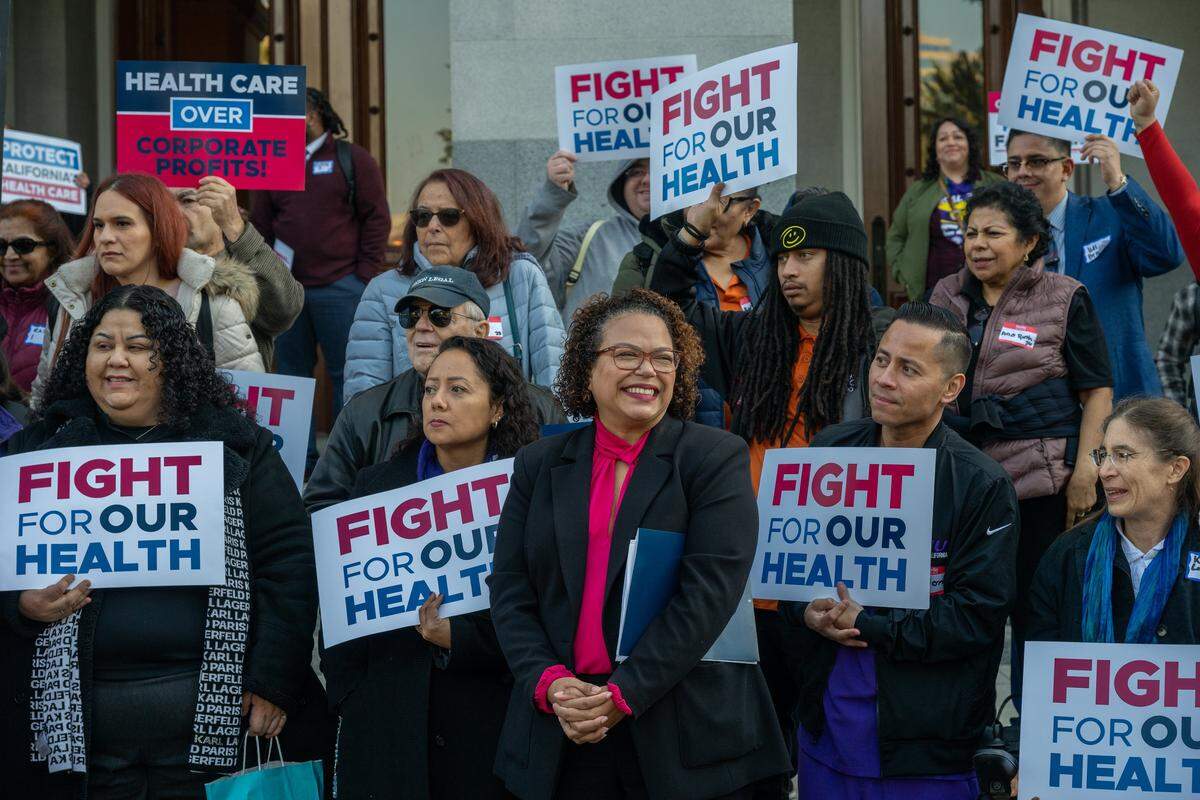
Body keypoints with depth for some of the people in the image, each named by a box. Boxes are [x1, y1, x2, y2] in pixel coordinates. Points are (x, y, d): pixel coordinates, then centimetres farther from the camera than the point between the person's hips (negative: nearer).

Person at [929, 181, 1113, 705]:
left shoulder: (1064, 299, -2)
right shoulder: (947, 296, 12)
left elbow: (1097, 391, -2)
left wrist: (1084, 474, -10)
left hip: (1039, 482, -4)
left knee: (1037, 610, 1)